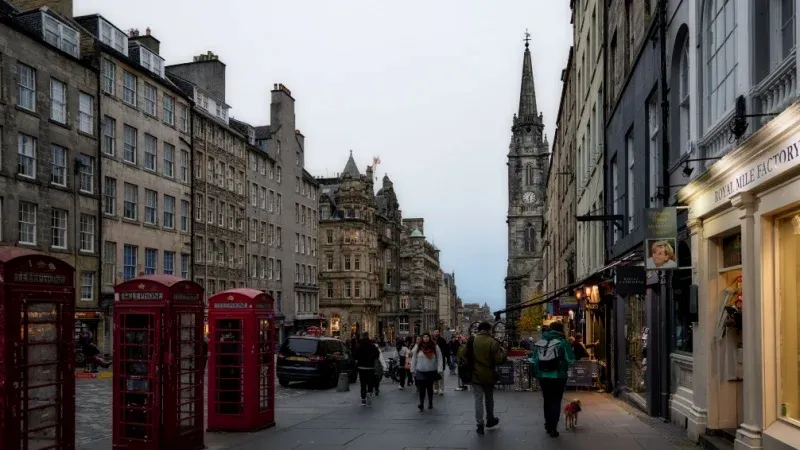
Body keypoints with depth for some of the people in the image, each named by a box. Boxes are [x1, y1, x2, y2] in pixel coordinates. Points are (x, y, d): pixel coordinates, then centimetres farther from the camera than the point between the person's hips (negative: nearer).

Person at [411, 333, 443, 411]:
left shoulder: (435, 347, -3)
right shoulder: (418, 347, -1)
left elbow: (439, 359, -4)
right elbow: (414, 359, 5)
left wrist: (439, 370, -9)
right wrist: (413, 370, 4)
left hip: (431, 372, 0)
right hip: (420, 372, 0)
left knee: (430, 388, 13)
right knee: (421, 389, -10)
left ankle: (430, 404, 24)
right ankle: (421, 404, -9)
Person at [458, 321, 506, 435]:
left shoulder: (472, 341, -6)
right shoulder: (492, 342, -14)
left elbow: (461, 355, -3)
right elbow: (499, 360, -16)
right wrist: (503, 351, 2)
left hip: (475, 375, 1)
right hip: (489, 375, 0)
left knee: (478, 399, 4)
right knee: (489, 398, 19)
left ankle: (480, 424, -1)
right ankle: (490, 420, 34)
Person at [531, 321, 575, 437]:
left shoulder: (540, 341, 5)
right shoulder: (563, 342, -8)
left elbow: (534, 359, 7)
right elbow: (571, 360, -9)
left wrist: (537, 373, 17)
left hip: (543, 376, 4)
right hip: (558, 377, -4)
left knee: (547, 400, 18)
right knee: (556, 401, 2)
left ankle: (548, 425, 27)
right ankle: (553, 428, -3)